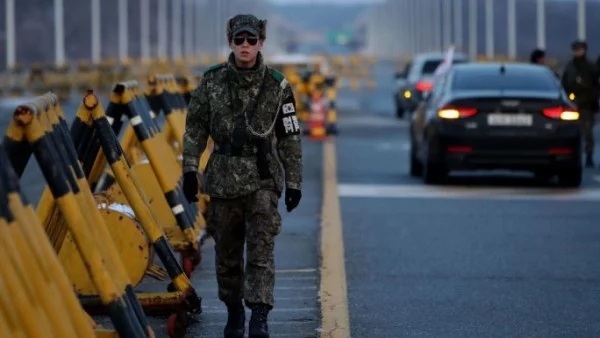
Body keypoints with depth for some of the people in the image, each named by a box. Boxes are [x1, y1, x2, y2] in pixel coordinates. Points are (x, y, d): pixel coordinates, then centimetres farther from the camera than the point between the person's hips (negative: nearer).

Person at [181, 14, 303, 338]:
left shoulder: (277, 86, -2)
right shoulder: (212, 82, 1)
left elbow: (290, 138, 4)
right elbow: (195, 128, 7)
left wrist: (294, 182, 3)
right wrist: (189, 169, -1)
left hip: (262, 180, -2)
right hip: (223, 178, 2)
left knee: (260, 249, -13)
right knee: (227, 252, 11)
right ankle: (234, 312, 27)